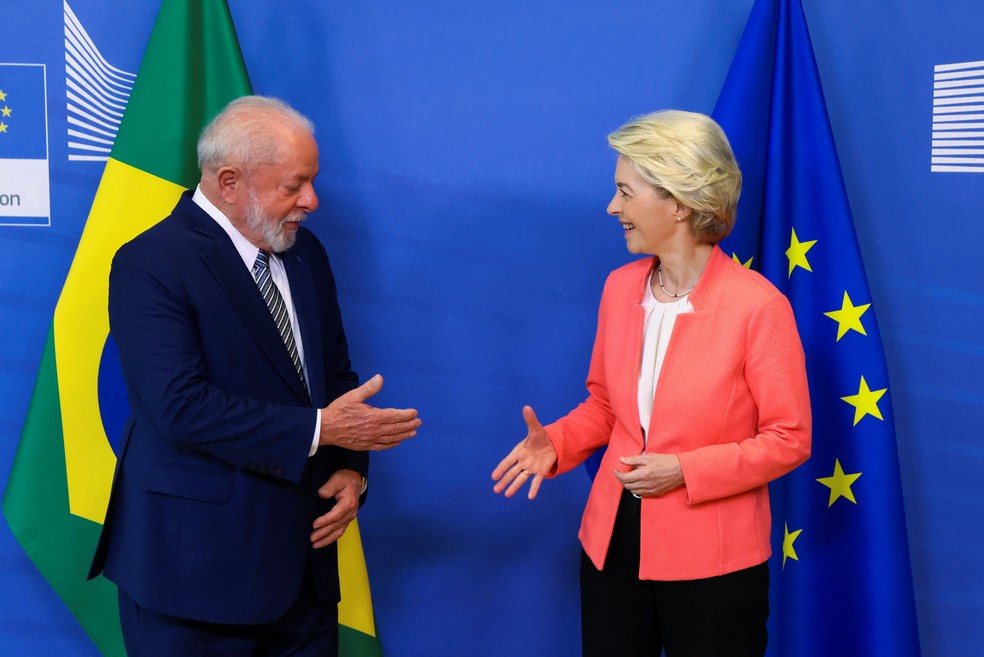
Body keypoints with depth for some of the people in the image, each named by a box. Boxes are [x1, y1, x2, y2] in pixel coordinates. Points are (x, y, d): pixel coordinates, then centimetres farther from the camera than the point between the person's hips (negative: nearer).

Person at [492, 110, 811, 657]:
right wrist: (555, 443, -7)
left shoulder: (758, 305, -15)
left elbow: (789, 440, -11)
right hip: (613, 543, 5)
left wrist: (684, 470, -19)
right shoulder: (620, 288, 2)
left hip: (712, 559, -5)